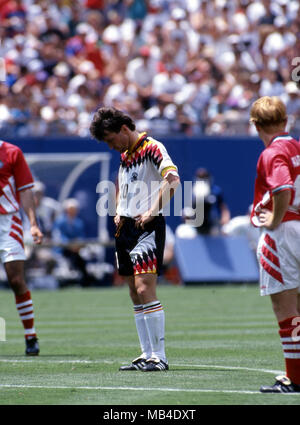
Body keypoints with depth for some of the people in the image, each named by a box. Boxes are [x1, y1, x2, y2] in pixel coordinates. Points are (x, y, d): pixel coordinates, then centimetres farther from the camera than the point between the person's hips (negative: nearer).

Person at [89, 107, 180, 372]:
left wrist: (152, 211, -24)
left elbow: (173, 178, -23)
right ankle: (147, 354, 13)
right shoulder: (125, 155, 18)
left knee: (144, 288, -16)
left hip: (147, 227, -9)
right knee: (135, 293, 9)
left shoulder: (151, 148, -9)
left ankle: (159, 356, -15)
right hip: (126, 227, 9)